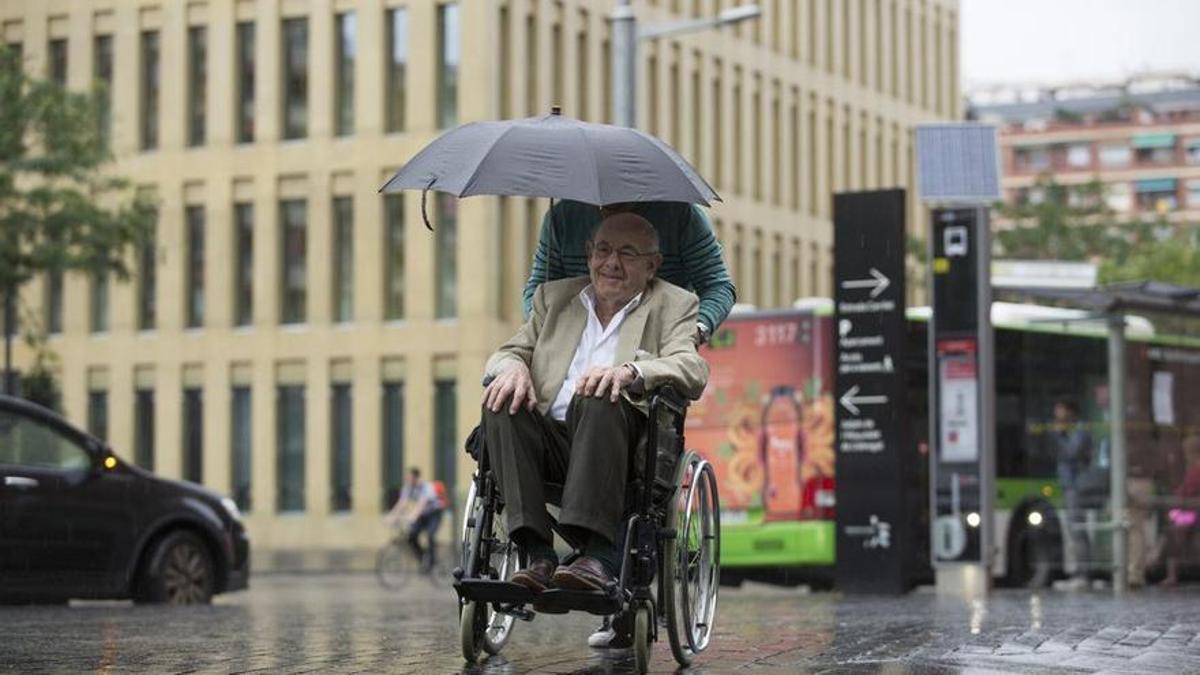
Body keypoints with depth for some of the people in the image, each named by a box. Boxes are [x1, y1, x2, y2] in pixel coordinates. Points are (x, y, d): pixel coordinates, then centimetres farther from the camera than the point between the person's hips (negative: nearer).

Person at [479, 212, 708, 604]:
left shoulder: (673, 306, 13)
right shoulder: (554, 297, 25)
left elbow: (694, 371, -5)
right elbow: (512, 350, 17)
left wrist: (630, 371, -25)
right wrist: (514, 367, -9)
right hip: (551, 446, 4)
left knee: (597, 399, -34)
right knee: (502, 402, -25)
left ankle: (600, 553, -40)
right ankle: (537, 554, -32)